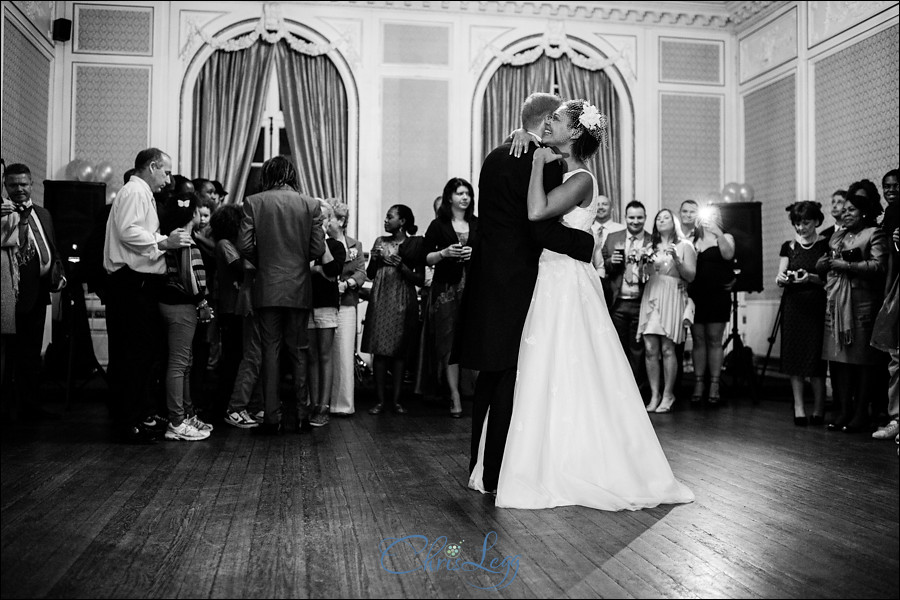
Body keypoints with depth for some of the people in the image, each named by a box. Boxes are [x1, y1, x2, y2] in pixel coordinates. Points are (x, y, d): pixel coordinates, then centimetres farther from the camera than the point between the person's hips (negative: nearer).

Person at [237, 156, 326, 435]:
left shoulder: (253, 202, -2)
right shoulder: (310, 204, 0)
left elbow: (244, 245, -7)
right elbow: (318, 248, -3)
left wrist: (263, 262, 11)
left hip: (268, 288, -1)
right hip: (300, 289, 1)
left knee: (270, 352, 3)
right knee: (298, 353, 10)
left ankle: (272, 418, 3)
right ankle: (302, 415, 14)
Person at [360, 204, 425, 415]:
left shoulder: (416, 244, 1)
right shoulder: (380, 242, 11)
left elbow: (420, 279, -1)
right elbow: (370, 275, 14)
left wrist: (401, 265, -14)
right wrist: (374, 260, -5)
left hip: (403, 302, -2)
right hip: (380, 300, 2)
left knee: (399, 351, 0)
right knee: (380, 350, -2)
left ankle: (396, 399, 8)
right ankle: (380, 400, 3)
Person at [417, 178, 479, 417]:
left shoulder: (478, 225, 12)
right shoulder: (438, 225, 7)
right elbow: (426, 259, 5)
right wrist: (445, 253, -12)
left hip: (473, 288, 1)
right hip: (446, 289, -1)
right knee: (448, 342, -4)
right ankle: (455, 398, 0)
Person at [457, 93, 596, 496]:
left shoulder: (495, 156, 14)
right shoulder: (543, 161, -12)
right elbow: (543, 230, -20)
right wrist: (588, 243, -8)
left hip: (487, 278, 8)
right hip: (516, 282, -8)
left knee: (491, 375, 15)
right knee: (511, 376, -1)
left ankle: (482, 464, 23)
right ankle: (498, 473, 5)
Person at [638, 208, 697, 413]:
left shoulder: (684, 246, 8)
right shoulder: (651, 247, 19)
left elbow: (691, 276, 1)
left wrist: (676, 260, -13)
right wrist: (646, 263, -3)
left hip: (672, 298, -3)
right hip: (650, 296, 3)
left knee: (667, 349, -9)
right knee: (650, 349, -5)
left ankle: (667, 396, -2)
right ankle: (654, 395, 0)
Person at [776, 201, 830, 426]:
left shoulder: (825, 245, 2)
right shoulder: (789, 246, 10)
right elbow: (779, 277, 6)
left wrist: (811, 277, -22)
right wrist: (781, 278, -17)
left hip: (817, 306, -2)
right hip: (793, 304, 3)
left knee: (815, 356, -5)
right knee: (794, 356, 0)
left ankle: (818, 408, 5)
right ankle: (798, 407, 6)